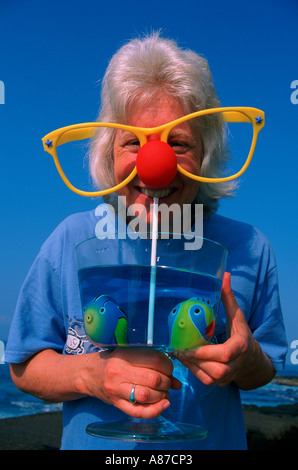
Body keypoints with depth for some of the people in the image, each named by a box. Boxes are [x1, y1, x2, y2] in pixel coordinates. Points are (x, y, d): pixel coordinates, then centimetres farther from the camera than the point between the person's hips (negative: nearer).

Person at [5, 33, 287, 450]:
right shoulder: (71, 241, -14)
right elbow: (24, 368, -9)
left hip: (214, 443, 1)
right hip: (93, 445, 0)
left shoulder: (248, 249, -14)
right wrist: (91, 375, -27)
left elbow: (264, 375, -3)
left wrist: (246, 361, -25)